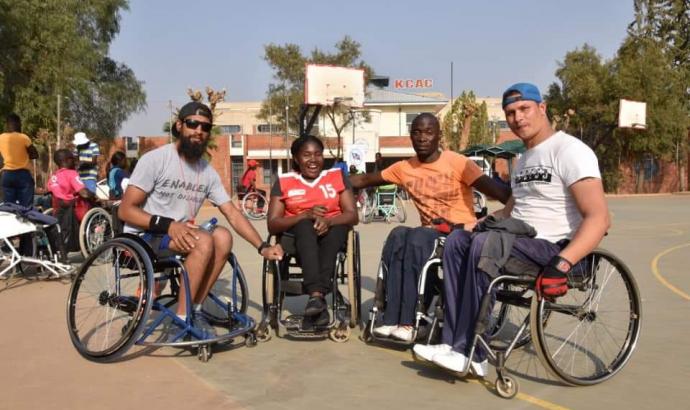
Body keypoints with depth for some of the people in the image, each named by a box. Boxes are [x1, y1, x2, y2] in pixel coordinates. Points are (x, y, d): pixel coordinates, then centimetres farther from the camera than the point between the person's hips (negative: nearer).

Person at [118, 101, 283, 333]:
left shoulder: (209, 173, 5)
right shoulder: (154, 159, -11)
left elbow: (233, 214, 3)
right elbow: (126, 210, -13)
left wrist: (263, 247, -9)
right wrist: (167, 224, -28)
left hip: (179, 236, 6)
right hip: (143, 238, -5)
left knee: (223, 237, -20)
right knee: (203, 241, -29)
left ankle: (194, 311, -9)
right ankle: (181, 320, -19)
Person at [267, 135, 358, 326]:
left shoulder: (337, 176, 5)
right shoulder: (284, 182, 3)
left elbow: (352, 215, -3)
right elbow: (273, 224, -5)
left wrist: (328, 220, -25)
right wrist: (306, 215, -22)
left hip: (331, 234, 1)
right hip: (298, 236, -1)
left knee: (338, 228, -33)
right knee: (306, 225, -34)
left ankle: (318, 296, -41)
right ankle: (316, 295, -48)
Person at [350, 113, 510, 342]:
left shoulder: (457, 163, -7)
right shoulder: (404, 168, 9)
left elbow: (497, 191, -15)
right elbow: (364, 180, 16)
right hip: (430, 234, 4)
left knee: (416, 238, -32)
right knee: (398, 235, -27)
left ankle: (406, 322, -30)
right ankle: (392, 319, -27)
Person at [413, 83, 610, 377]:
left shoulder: (570, 151, -10)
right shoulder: (524, 159, 19)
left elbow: (599, 218, -21)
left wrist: (561, 264, -34)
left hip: (554, 247, -9)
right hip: (521, 240, 9)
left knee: (484, 245, -28)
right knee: (458, 240, -8)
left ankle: (470, 353, -21)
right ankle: (454, 343, -14)